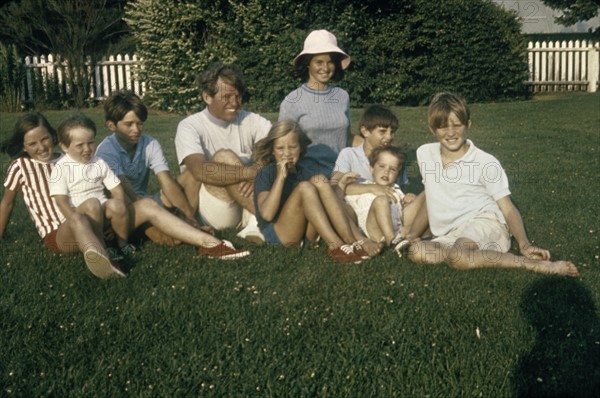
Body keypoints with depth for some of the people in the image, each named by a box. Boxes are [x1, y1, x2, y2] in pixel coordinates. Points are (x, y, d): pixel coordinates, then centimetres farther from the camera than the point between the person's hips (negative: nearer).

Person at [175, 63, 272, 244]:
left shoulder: (251, 121, 5)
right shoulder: (190, 126, -7)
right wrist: (251, 171, -32)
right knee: (224, 156, -28)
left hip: (248, 203, 4)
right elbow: (200, 171, -27)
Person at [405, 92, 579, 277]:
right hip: (449, 238, 5)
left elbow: (508, 209, -3)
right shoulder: (424, 154, 8)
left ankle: (535, 264, -28)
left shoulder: (486, 162, -4)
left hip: (485, 223, -5)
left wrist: (524, 244, -20)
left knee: (458, 256, -40)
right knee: (416, 251, -28)